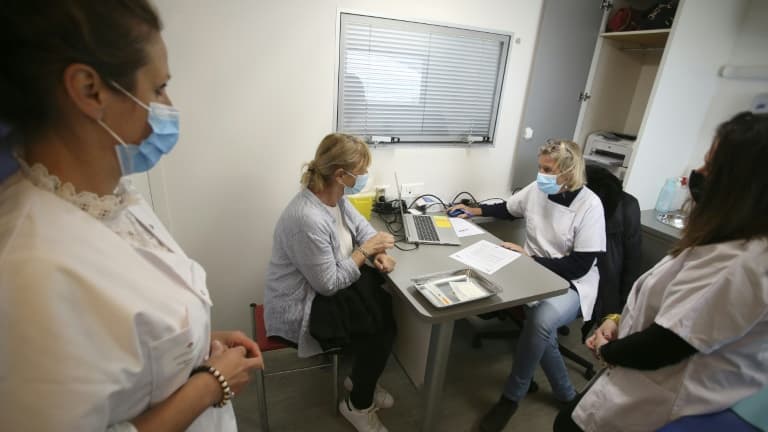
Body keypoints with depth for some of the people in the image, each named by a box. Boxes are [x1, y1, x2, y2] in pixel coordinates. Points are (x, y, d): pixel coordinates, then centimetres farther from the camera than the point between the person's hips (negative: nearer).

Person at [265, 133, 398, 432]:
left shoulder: (335, 196, -6)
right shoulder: (308, 219, -34)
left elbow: (361, 226, 7)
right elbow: (329, 284, -27)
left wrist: (378, 253, -12)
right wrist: (364, 252, -18)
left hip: (324, 285, 8)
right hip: (300, 308, -8)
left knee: (386, 307, -1)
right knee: (380, 328, -9)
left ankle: (360, 379, 24)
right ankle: (358, 405, 19)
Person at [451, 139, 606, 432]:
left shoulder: (589, 205, -15)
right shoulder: (536, 189, 0)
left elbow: (580, 266, -18)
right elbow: (507, 209, 22)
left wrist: (527, 257, -20)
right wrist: (474, 210, 11)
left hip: (571, 284, -4)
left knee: (541, 320, -33)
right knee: (541, 322, -28)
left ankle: (512, 396, -7)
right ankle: (565, 394, 3)